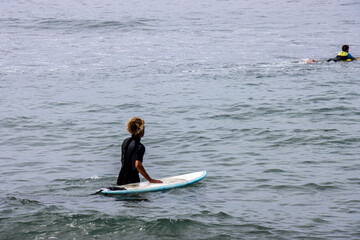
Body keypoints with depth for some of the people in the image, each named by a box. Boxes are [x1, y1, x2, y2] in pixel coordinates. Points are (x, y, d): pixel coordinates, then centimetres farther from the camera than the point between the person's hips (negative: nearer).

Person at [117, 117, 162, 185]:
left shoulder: (126, 141, 7)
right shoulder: (140, 146, -18)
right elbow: (138, 165, -29)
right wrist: (150, 180, -25)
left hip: (121, 178, 8)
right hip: (132, 180, -8)